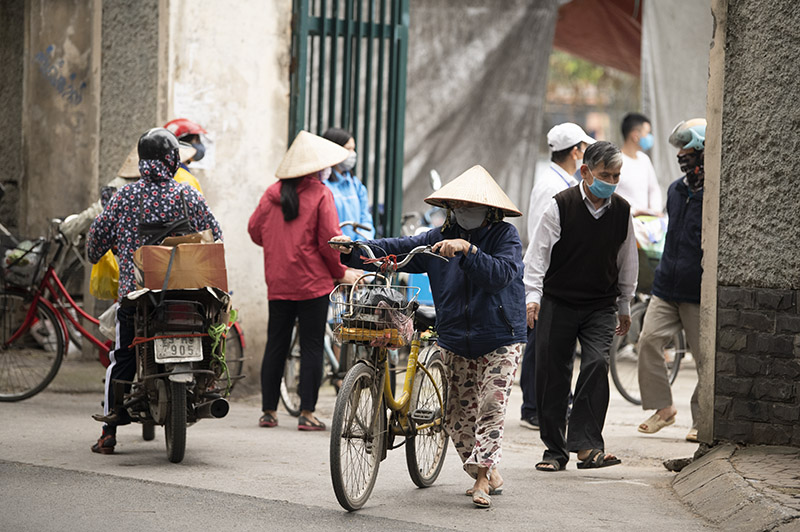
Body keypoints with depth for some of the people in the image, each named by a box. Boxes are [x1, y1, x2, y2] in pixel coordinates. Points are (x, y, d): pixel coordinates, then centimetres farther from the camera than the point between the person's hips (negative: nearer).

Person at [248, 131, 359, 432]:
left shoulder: (273, 192, 5)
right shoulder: (320, 195, -9)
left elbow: (255, 230, 9)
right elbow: (329, 240, -12)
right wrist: (341, 273, 2)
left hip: (278, 282, 5)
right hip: (312, 282, -5)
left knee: (276, 345, 10)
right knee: (311, 347, 1)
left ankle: (268, 411, 12)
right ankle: (307, 413, -2)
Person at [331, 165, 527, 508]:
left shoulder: (505, 236, -7)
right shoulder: (441, 238, 6)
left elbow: (501, 274, -25)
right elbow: (397, 249, -2)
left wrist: (468, 250, -36)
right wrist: (352, 250, -15)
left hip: (500, 340, -5)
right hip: (456, 341, 5)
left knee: (491, 406, -14)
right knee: (458, 414, 6)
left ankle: (482, 478, -12)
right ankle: (489, 474, 19)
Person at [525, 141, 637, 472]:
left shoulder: (622, 211, 3)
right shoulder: (561, 206, -7)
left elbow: (627, 261, 15)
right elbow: (539, 253, -5)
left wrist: (625, 307, 19)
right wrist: (533, 296, -14)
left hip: (600, 307, 2)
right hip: (557, 303, -2)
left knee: (597, 363, -19)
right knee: (552, 376, 0)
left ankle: (586, 445, -21)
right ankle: (554, 449, 11)